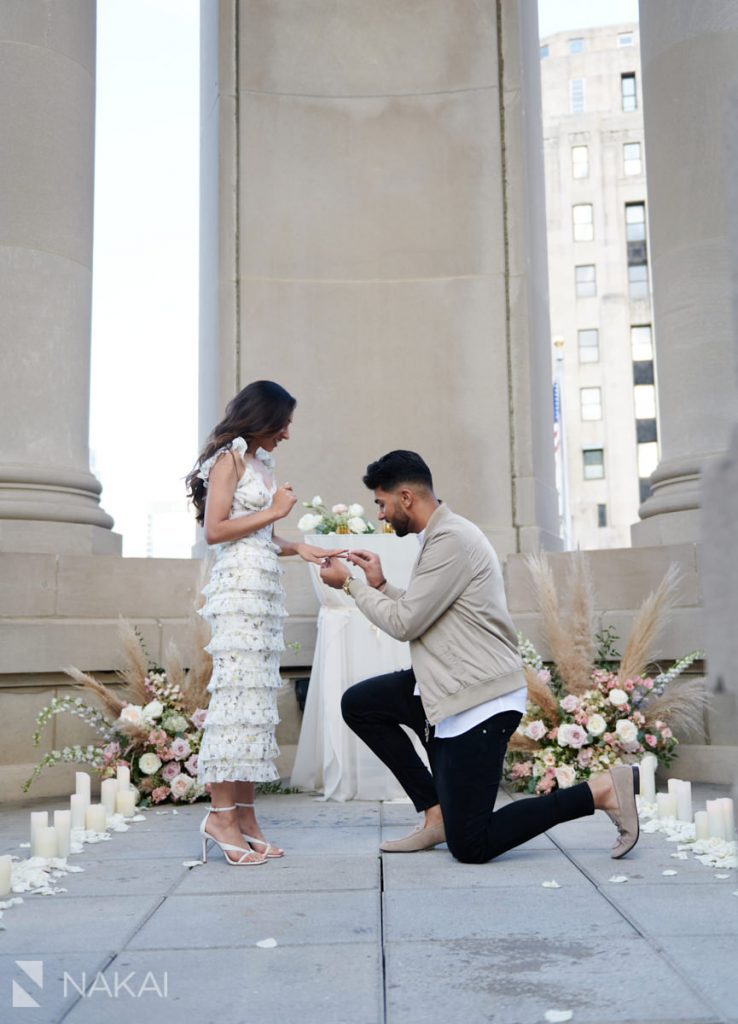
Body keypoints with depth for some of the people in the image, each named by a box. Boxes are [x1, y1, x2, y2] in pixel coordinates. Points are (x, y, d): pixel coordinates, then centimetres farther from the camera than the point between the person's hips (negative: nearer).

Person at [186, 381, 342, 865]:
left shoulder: (261, 463, 21)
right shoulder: (229, 458, -2)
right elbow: (215, 530, -11)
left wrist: (298, 547, 8)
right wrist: (275, 512, -7)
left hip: (266, 586, 8)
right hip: (240, 585, -8)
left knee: (259, 697, 4)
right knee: (238, 691, -11)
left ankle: (245, 815, 6)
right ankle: (221, 813, -7)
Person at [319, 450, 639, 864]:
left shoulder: (450, 539, -18)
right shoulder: (443, 534, 13)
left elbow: (404, 624, -16)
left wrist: (350, 583, -5)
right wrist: (380, 584, 11)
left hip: (480, 700, -10)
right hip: (449, 690, 10)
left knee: (470, 846, -7)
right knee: (358, 704, 9)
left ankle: (601, 789, -3)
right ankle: (437, 813, 10)